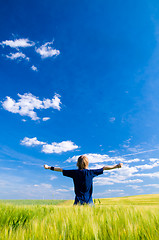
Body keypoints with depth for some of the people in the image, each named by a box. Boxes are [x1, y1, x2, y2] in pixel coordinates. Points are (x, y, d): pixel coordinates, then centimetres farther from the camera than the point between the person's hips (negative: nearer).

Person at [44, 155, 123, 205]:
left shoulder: (75, 173, -4)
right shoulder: (91, 172, -4)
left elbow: (61, 170, 4)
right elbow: (104, 168, 3)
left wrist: (48, 167, 15)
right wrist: (116, 166, 13)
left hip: (78, 201, 0)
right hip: (89, 201, 1)